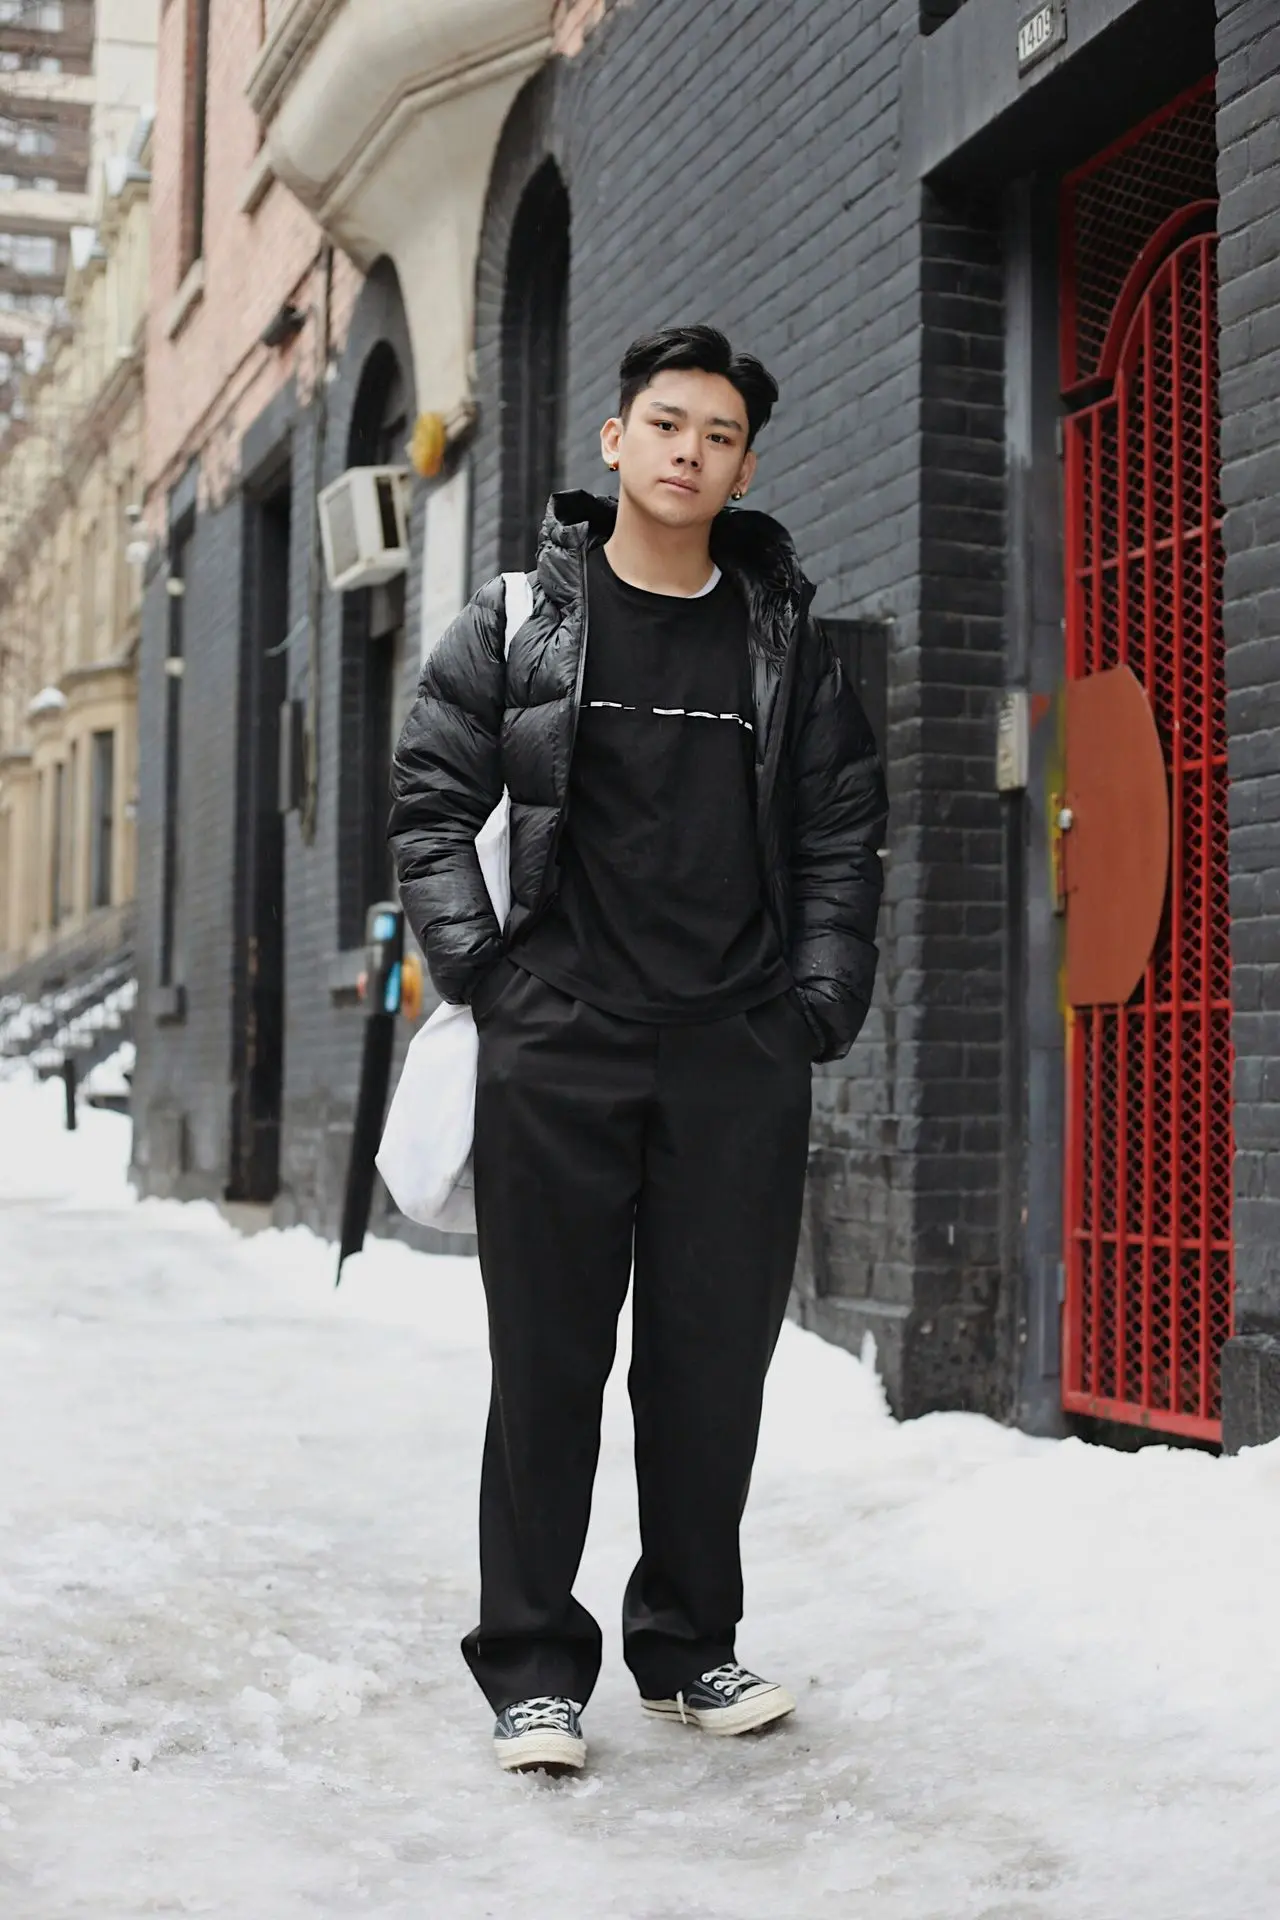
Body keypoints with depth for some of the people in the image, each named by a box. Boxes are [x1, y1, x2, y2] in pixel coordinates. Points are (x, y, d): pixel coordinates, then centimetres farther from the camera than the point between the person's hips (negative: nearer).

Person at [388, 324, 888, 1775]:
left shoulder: (785, 636, 12)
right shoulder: (517, 619, 6)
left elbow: (842, 830, 14)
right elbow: (431, 800, 5)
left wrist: (824, 998, 4)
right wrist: (476, 965, -5)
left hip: (741, 1056, 2)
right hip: (557, 1051, -2)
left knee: (717, 1361, 7)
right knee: (549, 1363, 2)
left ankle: (689, 1649, 23)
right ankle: (533, 1668, 13)